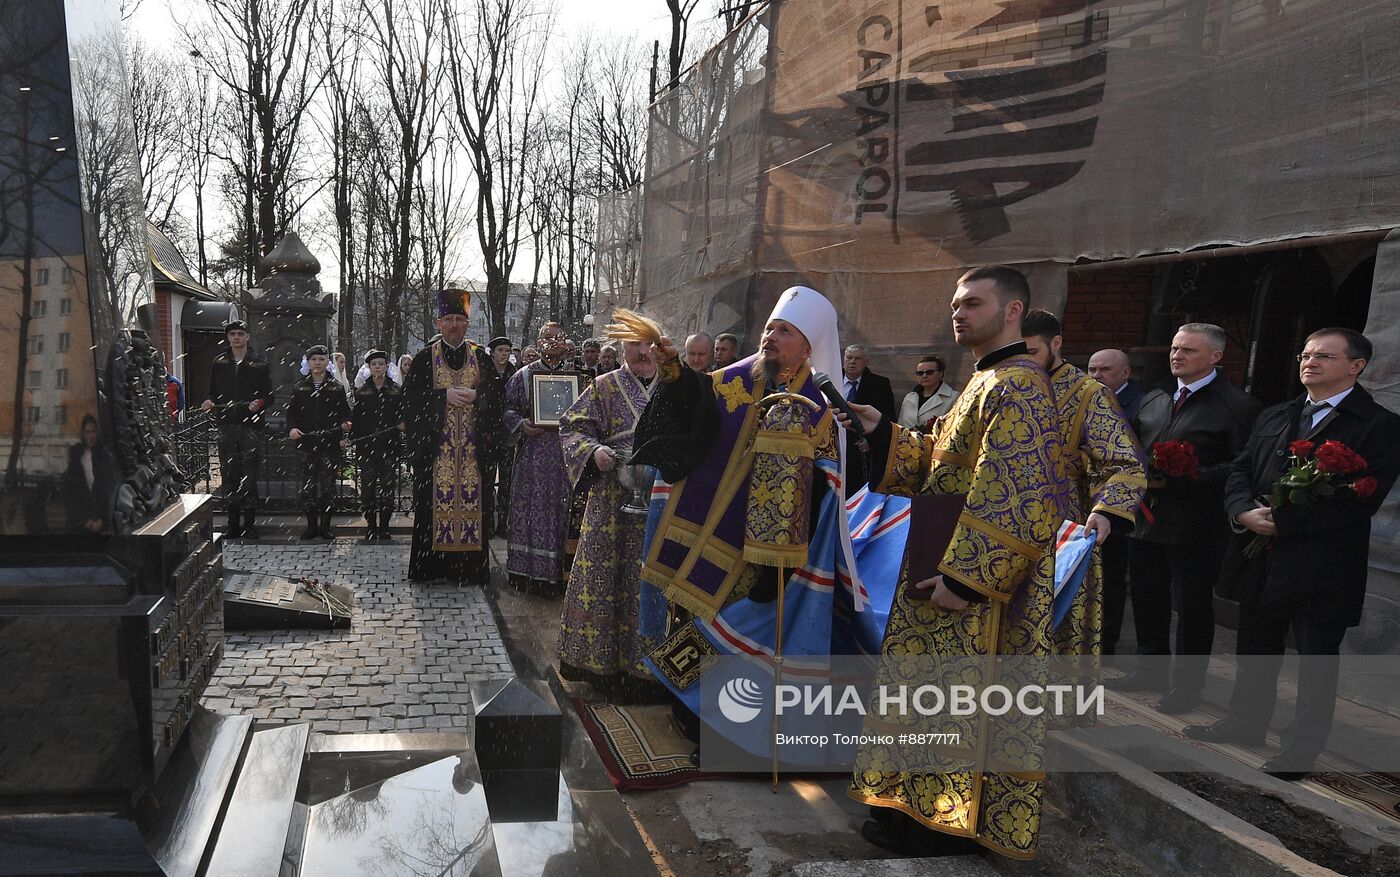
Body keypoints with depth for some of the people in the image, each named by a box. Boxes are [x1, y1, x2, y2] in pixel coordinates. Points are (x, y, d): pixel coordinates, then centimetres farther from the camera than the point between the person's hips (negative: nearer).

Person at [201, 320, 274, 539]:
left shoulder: (259, 364, 5)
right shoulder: (219, 363, 13)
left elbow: (269, 397, 4)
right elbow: (213, 393, 18)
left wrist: (259, 403, -16)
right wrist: (209, 403, -3)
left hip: (251, 426, -3)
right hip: (226, 425, 3)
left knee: (249, 476, -4)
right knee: (229, 475, 4)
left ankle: (250, 525, 4)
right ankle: (233, 524, 13)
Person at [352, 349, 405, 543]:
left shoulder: (397, 390, 7)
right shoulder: (362, 391, 8)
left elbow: (404, 414, 6)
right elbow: (356, 419, 6)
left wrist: (403, 423, -16)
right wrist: (349, 436, -10)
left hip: (389, 445, 0)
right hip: (366, 446, 1)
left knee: (388, 488, 1)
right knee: (368, 488, 0)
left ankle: (384, 528, 10)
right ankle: (371, 526, 11)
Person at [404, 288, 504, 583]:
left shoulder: (480, 357, 9)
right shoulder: (425, 358, 5)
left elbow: (494, 395, 7)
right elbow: (411, 395, -3)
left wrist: (474, 395, -12)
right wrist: (445, 395, -13)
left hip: (472, 445, 1)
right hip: (435, 445, -1)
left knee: (472, 499, -1)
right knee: (434, 500, -2)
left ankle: (469, 567, 7)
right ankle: (431, 566, 6)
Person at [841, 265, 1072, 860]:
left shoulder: (1016, 387, -18)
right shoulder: (988, 383, 14)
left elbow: (1015, 498, -24)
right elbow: (942, 465, 17)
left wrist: (963, 577, -26)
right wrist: (883, 432, 6)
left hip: (978, 582, -10)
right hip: (954, 567, 10)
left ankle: (948, 824, 14)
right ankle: (930, 801, 30)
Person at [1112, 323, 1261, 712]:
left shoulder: (1237, 406, -9)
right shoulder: (1152, 399, 11)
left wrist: (1178, 480, -21)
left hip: (1196, 526, -7)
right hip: (1147, 517, 7)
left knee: (1193, 607, 5)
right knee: (1146, 599, 17)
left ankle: (1187, 684, 19)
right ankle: (1151, 672, 34)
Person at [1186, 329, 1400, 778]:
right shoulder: (1273, 418, 13)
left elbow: (1361, 499, -18)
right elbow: (1240, 471, 10)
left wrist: (1281, 520, -21)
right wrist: (1244, 512, -12)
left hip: (1323, 567, -6)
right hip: (1262, 560, 6)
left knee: (1317, 658, 7)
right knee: (1256, 648, 19)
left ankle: (1303, 748, 20)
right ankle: (1246, 723, 36)